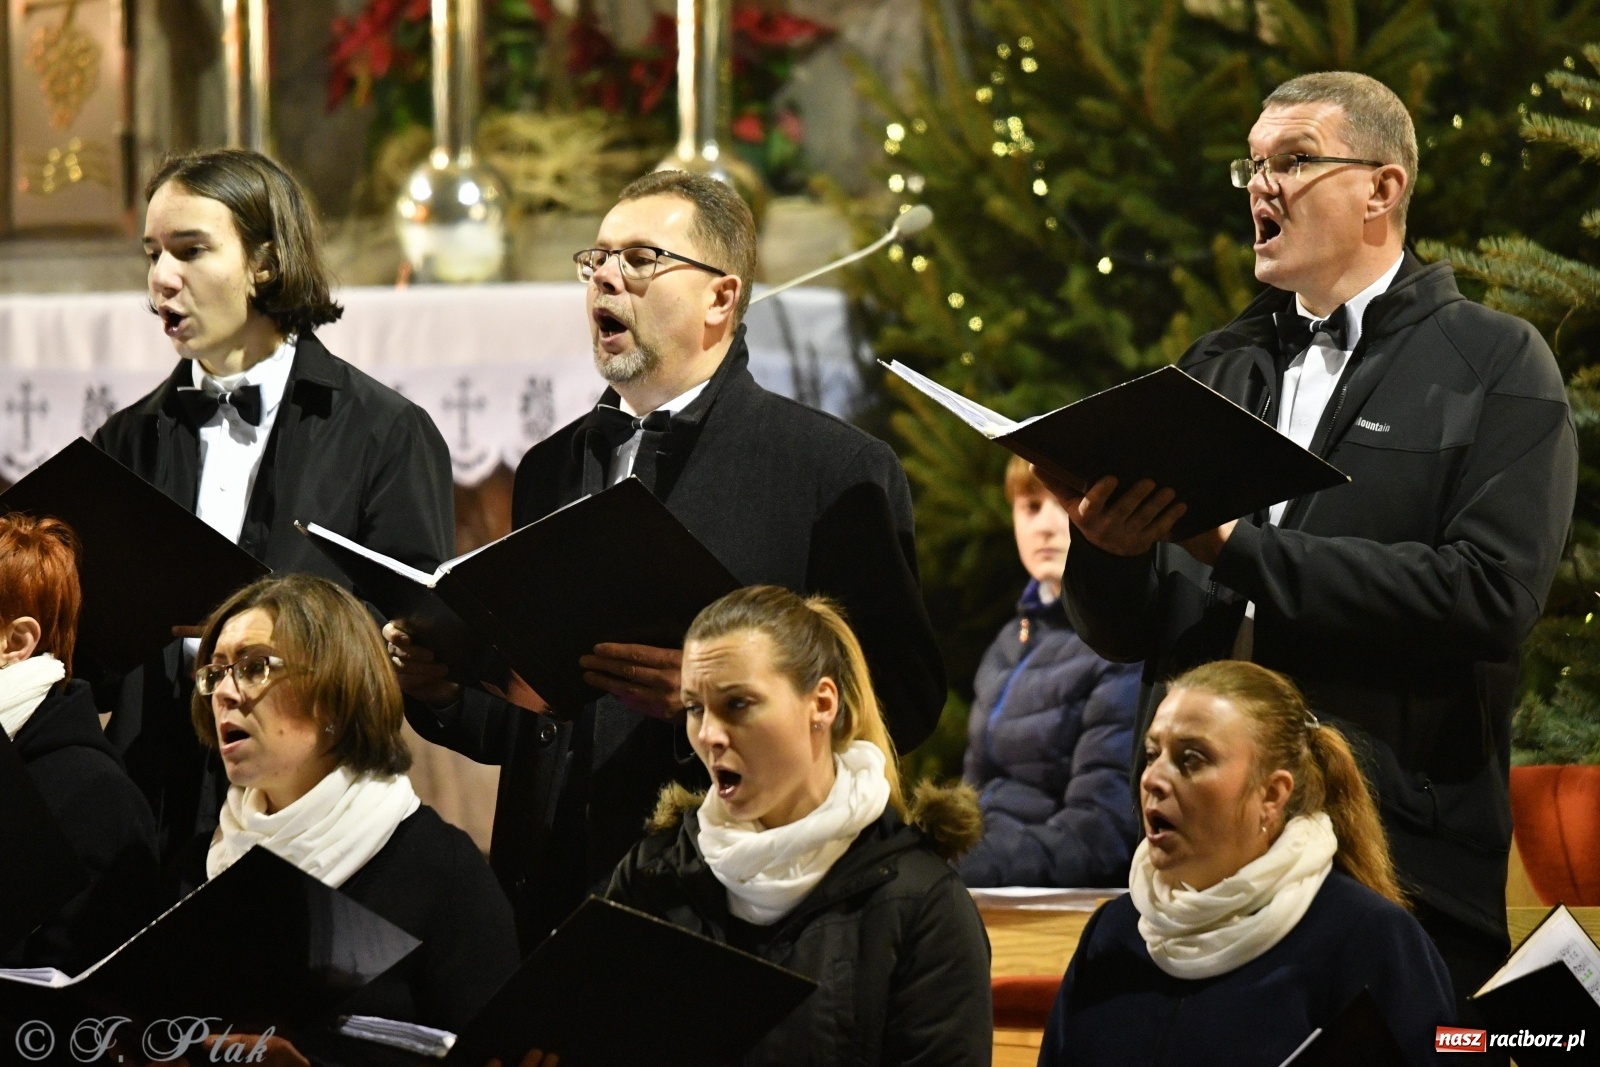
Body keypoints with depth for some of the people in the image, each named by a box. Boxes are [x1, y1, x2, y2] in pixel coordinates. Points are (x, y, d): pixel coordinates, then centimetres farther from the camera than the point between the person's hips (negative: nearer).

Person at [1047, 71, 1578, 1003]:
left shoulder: (1498, 365, 2)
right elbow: (1124, 630, 14)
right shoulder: (1217, 370, 17)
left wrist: (1244, 550, -15)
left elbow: (1492, 592, -14)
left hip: (1403, 864, -5)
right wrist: (1109, 548, -10)